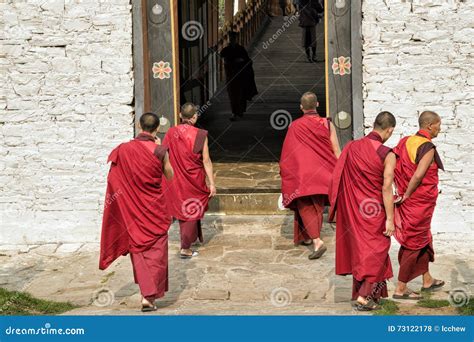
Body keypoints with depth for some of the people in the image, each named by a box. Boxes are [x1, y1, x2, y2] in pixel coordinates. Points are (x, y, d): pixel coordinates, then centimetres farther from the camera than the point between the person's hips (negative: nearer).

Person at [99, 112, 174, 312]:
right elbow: (170, 176, 1)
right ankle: (149, 297, -2)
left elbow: (114, 179, 2)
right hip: (154, 209, -2)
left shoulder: (124, 150, -7)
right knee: (155, 251, 6)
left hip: (132, 209, 2)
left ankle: (146, 290, 17)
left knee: (138, 249, 16)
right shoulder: (159, 151, -14)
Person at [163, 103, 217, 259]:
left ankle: (187, 238, 39)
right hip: (194, 181, -4)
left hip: (176, 180, 4)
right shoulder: (200, 135, -16)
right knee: (192, 211, 9)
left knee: (182, 209, 21)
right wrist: (212, 183, -8)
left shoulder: (171, 133, -8)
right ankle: (185, 248, 10)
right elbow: (206, 161, -14)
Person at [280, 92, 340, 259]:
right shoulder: (327, 124, -2)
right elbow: (336, 151, -3)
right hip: (323, 174, 3)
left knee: (305, 206, -1)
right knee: (317, 206, 17)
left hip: (302, 174, -3)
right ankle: (308, 237, 28)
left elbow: (287, 153, 0)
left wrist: (285, 174, 13)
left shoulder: (295, 126, -7)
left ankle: (317, 241, -18)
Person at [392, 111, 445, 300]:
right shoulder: (428, 148, -19)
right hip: (421, 201, -8)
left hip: (408, 200, 8)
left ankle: (427, 280, 35)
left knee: (424, 239, 22)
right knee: (414, 243, 2)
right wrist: (406, 195, -15)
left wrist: (401, 191, 9)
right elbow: (418, 175, -27)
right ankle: (401, 288, 7)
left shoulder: (405, 141, 4)